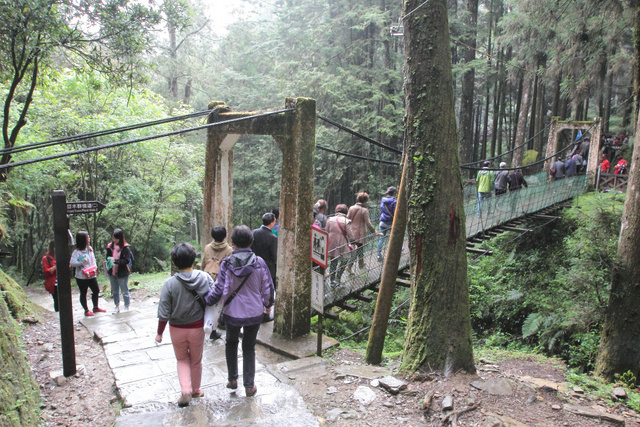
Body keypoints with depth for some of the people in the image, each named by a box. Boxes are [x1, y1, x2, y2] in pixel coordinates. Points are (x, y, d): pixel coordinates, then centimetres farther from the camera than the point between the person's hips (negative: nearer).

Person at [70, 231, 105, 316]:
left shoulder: (90, 248, 6)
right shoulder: (77, 252, -15)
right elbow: (72, 263, -22)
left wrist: (95, 267, 2)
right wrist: (82, 261, -26)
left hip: (92, 275, 7)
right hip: (82, 277, -7)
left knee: (96, 290, 14)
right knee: (83, 293, 7)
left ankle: (95, 307, 32)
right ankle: (86, 310, 21)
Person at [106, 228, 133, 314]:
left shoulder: (125, 248, -16)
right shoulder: (110, 246, 0)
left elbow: (126, 260, -21)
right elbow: (107, 257, 12)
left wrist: (116, 261, -31)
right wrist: (109, 260, -11)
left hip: (122, 273, -6)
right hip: (112, 272, 6)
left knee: (124, 291, 7)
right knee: (114, 291, 18)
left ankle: (127, 307, 22)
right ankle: (117, 307, 34)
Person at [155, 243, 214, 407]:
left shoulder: (170, 283, -17)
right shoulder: (204, 277, -15)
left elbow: (164, 313, -13)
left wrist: (159, 333, 0)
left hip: (177, 329, -1)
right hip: (197, 327, 1)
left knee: (182, 360, 21)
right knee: (196, 361, 21)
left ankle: (185, 390, 6)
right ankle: (196, 390, 36)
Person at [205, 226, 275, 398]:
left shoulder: (227, 264, -15)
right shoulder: (259, 263, -11)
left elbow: (219, 290, -15)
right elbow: (268, 288, -3)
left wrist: (205, 300, 4)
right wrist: (268, 304, 16)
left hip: (232, 313, 0)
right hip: (254, 313, 1)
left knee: (231, 343, 26)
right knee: (249, 348, 17)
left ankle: (232, 379, 32)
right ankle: (249, 386, 23)